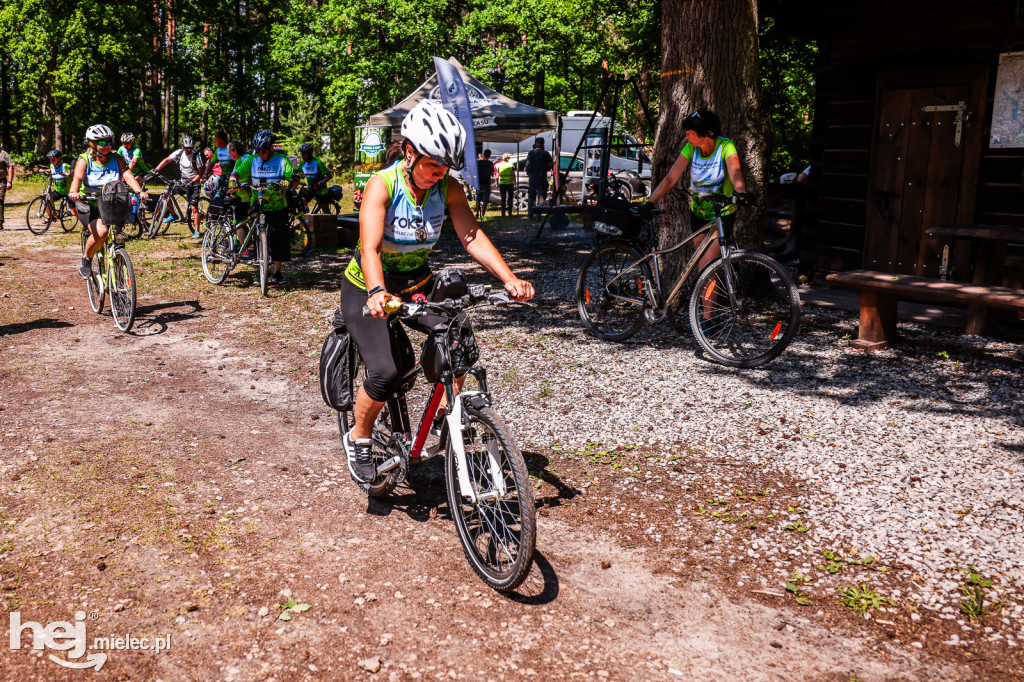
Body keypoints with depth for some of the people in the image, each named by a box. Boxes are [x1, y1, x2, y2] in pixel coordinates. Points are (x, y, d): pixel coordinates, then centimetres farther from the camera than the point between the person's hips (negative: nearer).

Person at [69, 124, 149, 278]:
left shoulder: (116, 158, -3)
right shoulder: (85, 160, -10)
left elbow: (128, 175, -18)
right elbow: (77, 177, -27)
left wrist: (140, 191, -38)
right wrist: (73, 192, -49)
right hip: (88, 205, -3)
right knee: (101, 231, -29)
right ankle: (86, 261, -4)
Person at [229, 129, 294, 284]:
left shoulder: (282, 160, -1)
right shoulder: (251, 160, 4)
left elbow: (290, 178, -12)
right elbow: (237, 173, -2)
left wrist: (284, 182, -34)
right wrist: (233, 180, -24)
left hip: (278, 208, -1)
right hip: (258, 207, 1)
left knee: (280, 240, 4)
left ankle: (277, 272, 17)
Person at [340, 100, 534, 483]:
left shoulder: (448, 189, -11)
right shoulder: (382, 185, -24)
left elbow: (472, 236, -20)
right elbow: (370, 248, -35)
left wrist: (508, 279, -36)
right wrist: (377, 294, -54)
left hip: (417, 284, 4)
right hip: (368, 291, -4)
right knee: (386, 372, -21)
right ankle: (358, 439, 7)